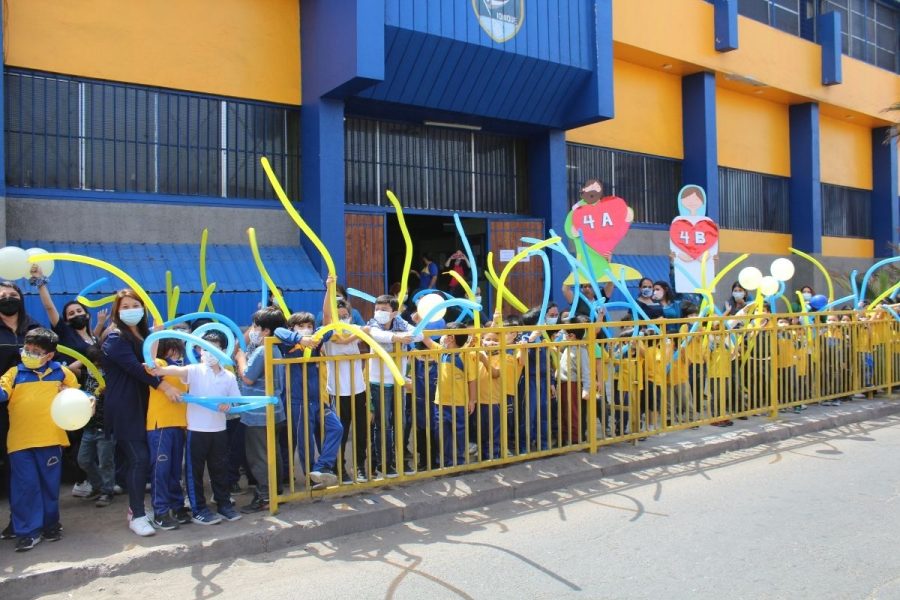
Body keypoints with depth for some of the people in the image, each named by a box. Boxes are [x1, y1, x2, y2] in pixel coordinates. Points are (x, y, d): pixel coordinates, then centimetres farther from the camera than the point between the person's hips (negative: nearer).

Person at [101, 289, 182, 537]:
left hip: (141, 406, 7)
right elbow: (135, 367, -21)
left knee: (138, 459, 9)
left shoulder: (144, 335, 15)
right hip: (123, 409, -7)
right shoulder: (115, 338, -9)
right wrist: (164, 387, -25)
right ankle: (137, 516, -4)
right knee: (139, 459, -11)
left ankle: (136, 508, 19)